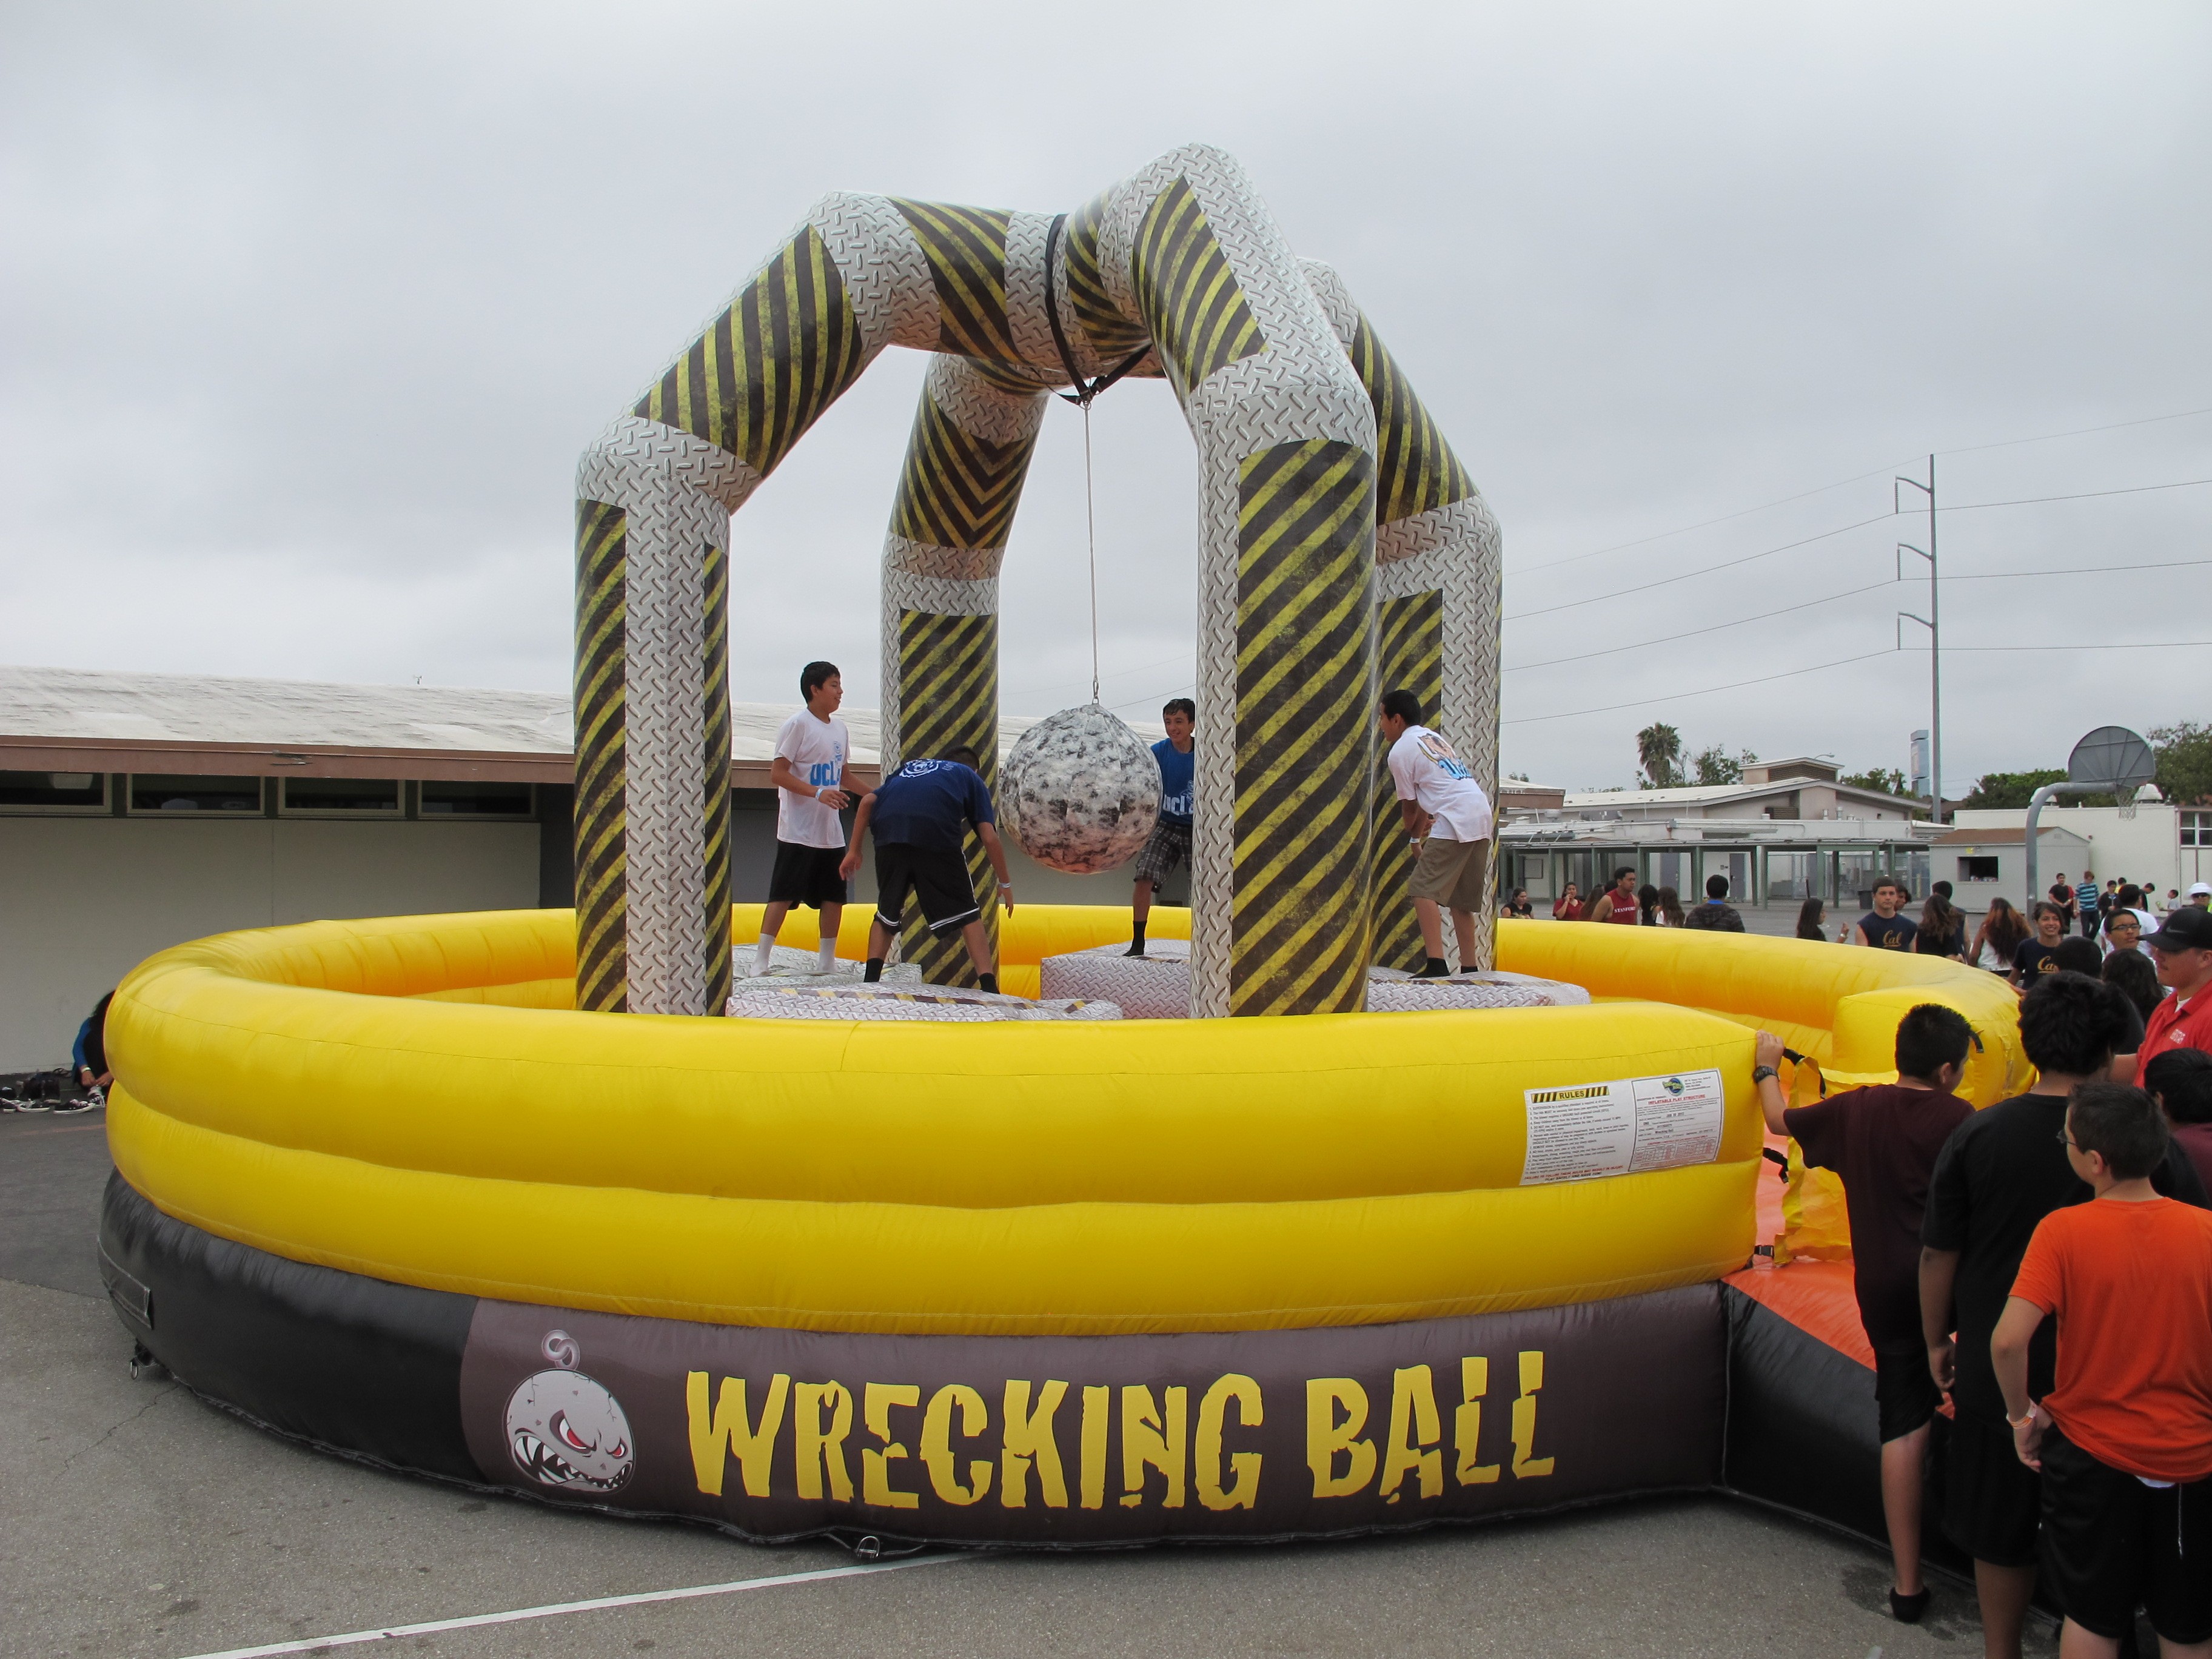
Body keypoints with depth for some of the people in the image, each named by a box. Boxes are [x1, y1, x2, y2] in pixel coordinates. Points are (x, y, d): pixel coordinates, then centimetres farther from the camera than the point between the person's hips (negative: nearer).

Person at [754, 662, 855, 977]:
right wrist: (818, 793, -24)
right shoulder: (798, 725, -9)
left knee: (834, 897, 7)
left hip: (831, 832, 7)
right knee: (783, 895, -6)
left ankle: (827, 961, 17)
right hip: (797, 832, -7)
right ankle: (760, 960, -1)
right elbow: (777, 774, -14)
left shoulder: (840, 729, 14)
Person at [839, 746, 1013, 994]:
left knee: (886, 914, 20)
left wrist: (854, 850, 26)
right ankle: (989, 987, 1)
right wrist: (1005, 884, 27)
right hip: (938, 835, -3)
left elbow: (868, 801, 23)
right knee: (967, 915, 9)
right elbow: (990, 837, 18)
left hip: (889, 833, 3)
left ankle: (870, 980, 12)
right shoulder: (971, 778, 29)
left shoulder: (909, 767, 38)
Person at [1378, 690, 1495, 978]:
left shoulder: (1400, 751, -1)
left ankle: (1436, 964, -20)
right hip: (1482, 816, 9)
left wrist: (1413, 834, 26)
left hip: (1455, 822, -9)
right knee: (1461, 899, 14)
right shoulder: (1433, 737, 24)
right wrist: (1418, 838, 27)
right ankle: (1469, 968, 15)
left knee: (1424, 890, -9)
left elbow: (1409, 805, 8)